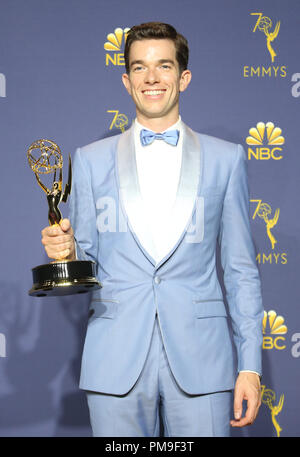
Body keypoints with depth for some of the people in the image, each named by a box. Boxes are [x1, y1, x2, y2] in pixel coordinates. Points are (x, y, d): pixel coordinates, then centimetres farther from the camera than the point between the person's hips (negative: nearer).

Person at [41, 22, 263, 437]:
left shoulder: (225, 158, 8)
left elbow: (241, 269, 7)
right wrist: (66, 253, -12)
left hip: (199, 361, 0)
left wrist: (250, 366, 1)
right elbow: (86, 260, 12)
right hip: (117, 364, 1)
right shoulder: (91, 160, 9)